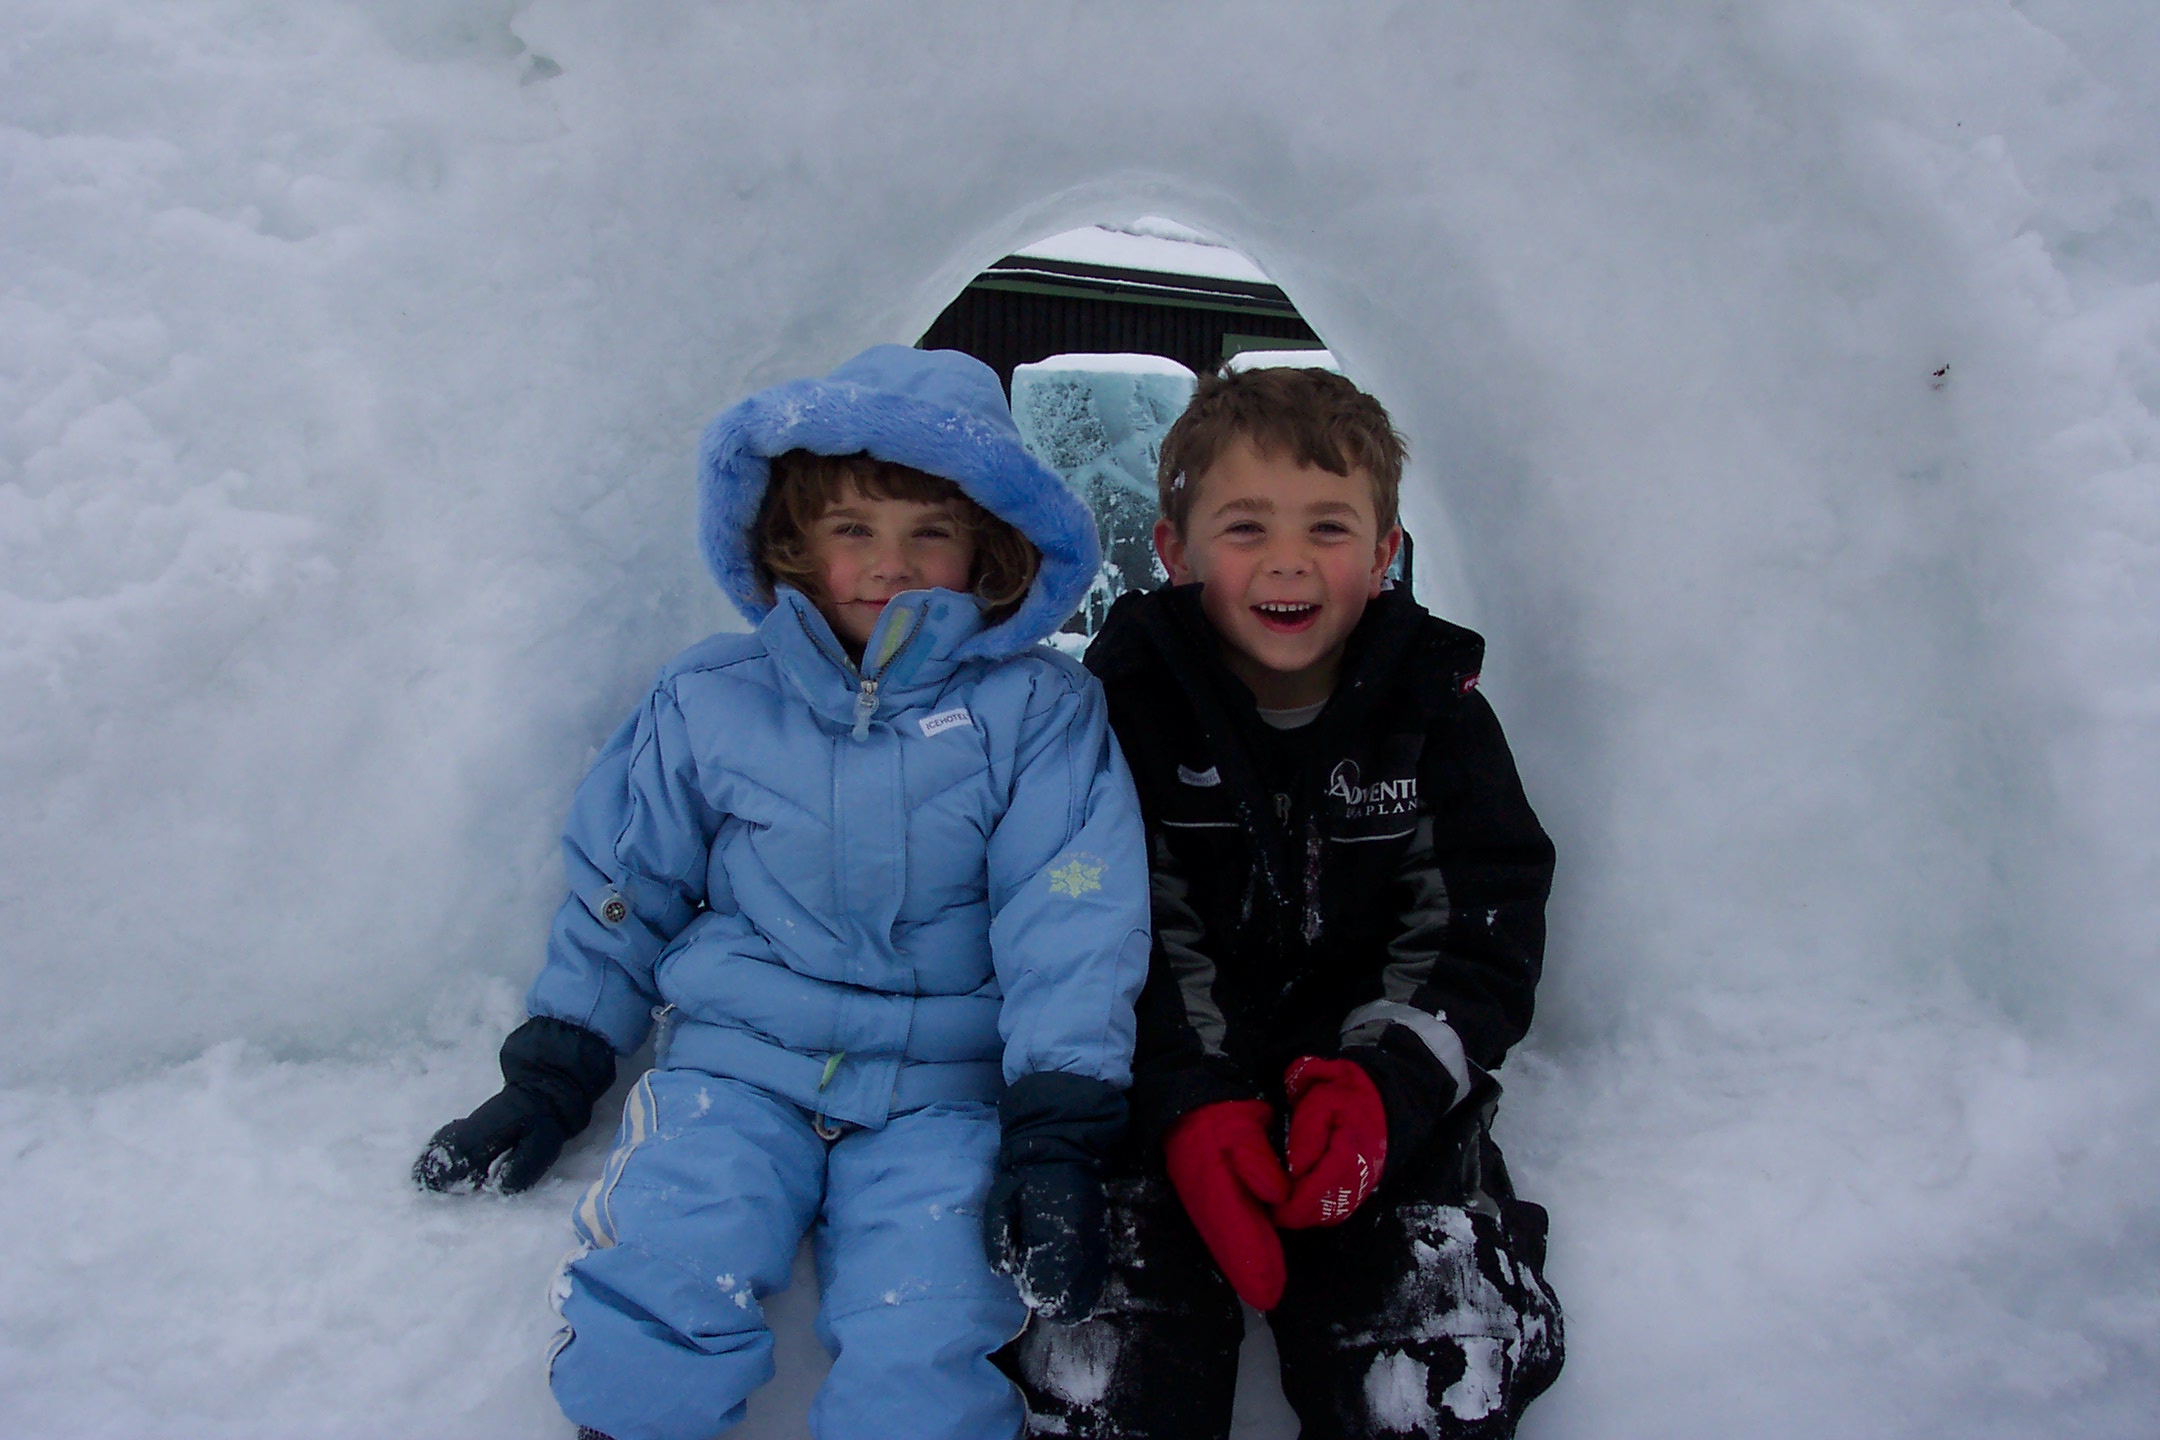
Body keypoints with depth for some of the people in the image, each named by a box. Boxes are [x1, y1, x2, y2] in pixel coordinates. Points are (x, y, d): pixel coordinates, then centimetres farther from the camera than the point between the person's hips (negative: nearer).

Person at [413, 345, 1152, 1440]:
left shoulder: (1037, 711, -1)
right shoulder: (710, 702, 5)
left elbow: (1071, 925, -6)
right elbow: (623, 892, 14)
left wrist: (1056, 1137, -12)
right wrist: (550, 1079, 11)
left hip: (943, 1090, -1)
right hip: (738, 1061, 2)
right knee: (655, 1285, -22)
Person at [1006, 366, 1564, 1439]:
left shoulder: (1433, 699, 4)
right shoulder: (1129, 696, -2)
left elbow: (1480, 933, 1)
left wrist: (1384, 1081, -18)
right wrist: (1192, 1107, -22)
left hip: (1387, 1095, 2)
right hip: (1161, 1090, -1)